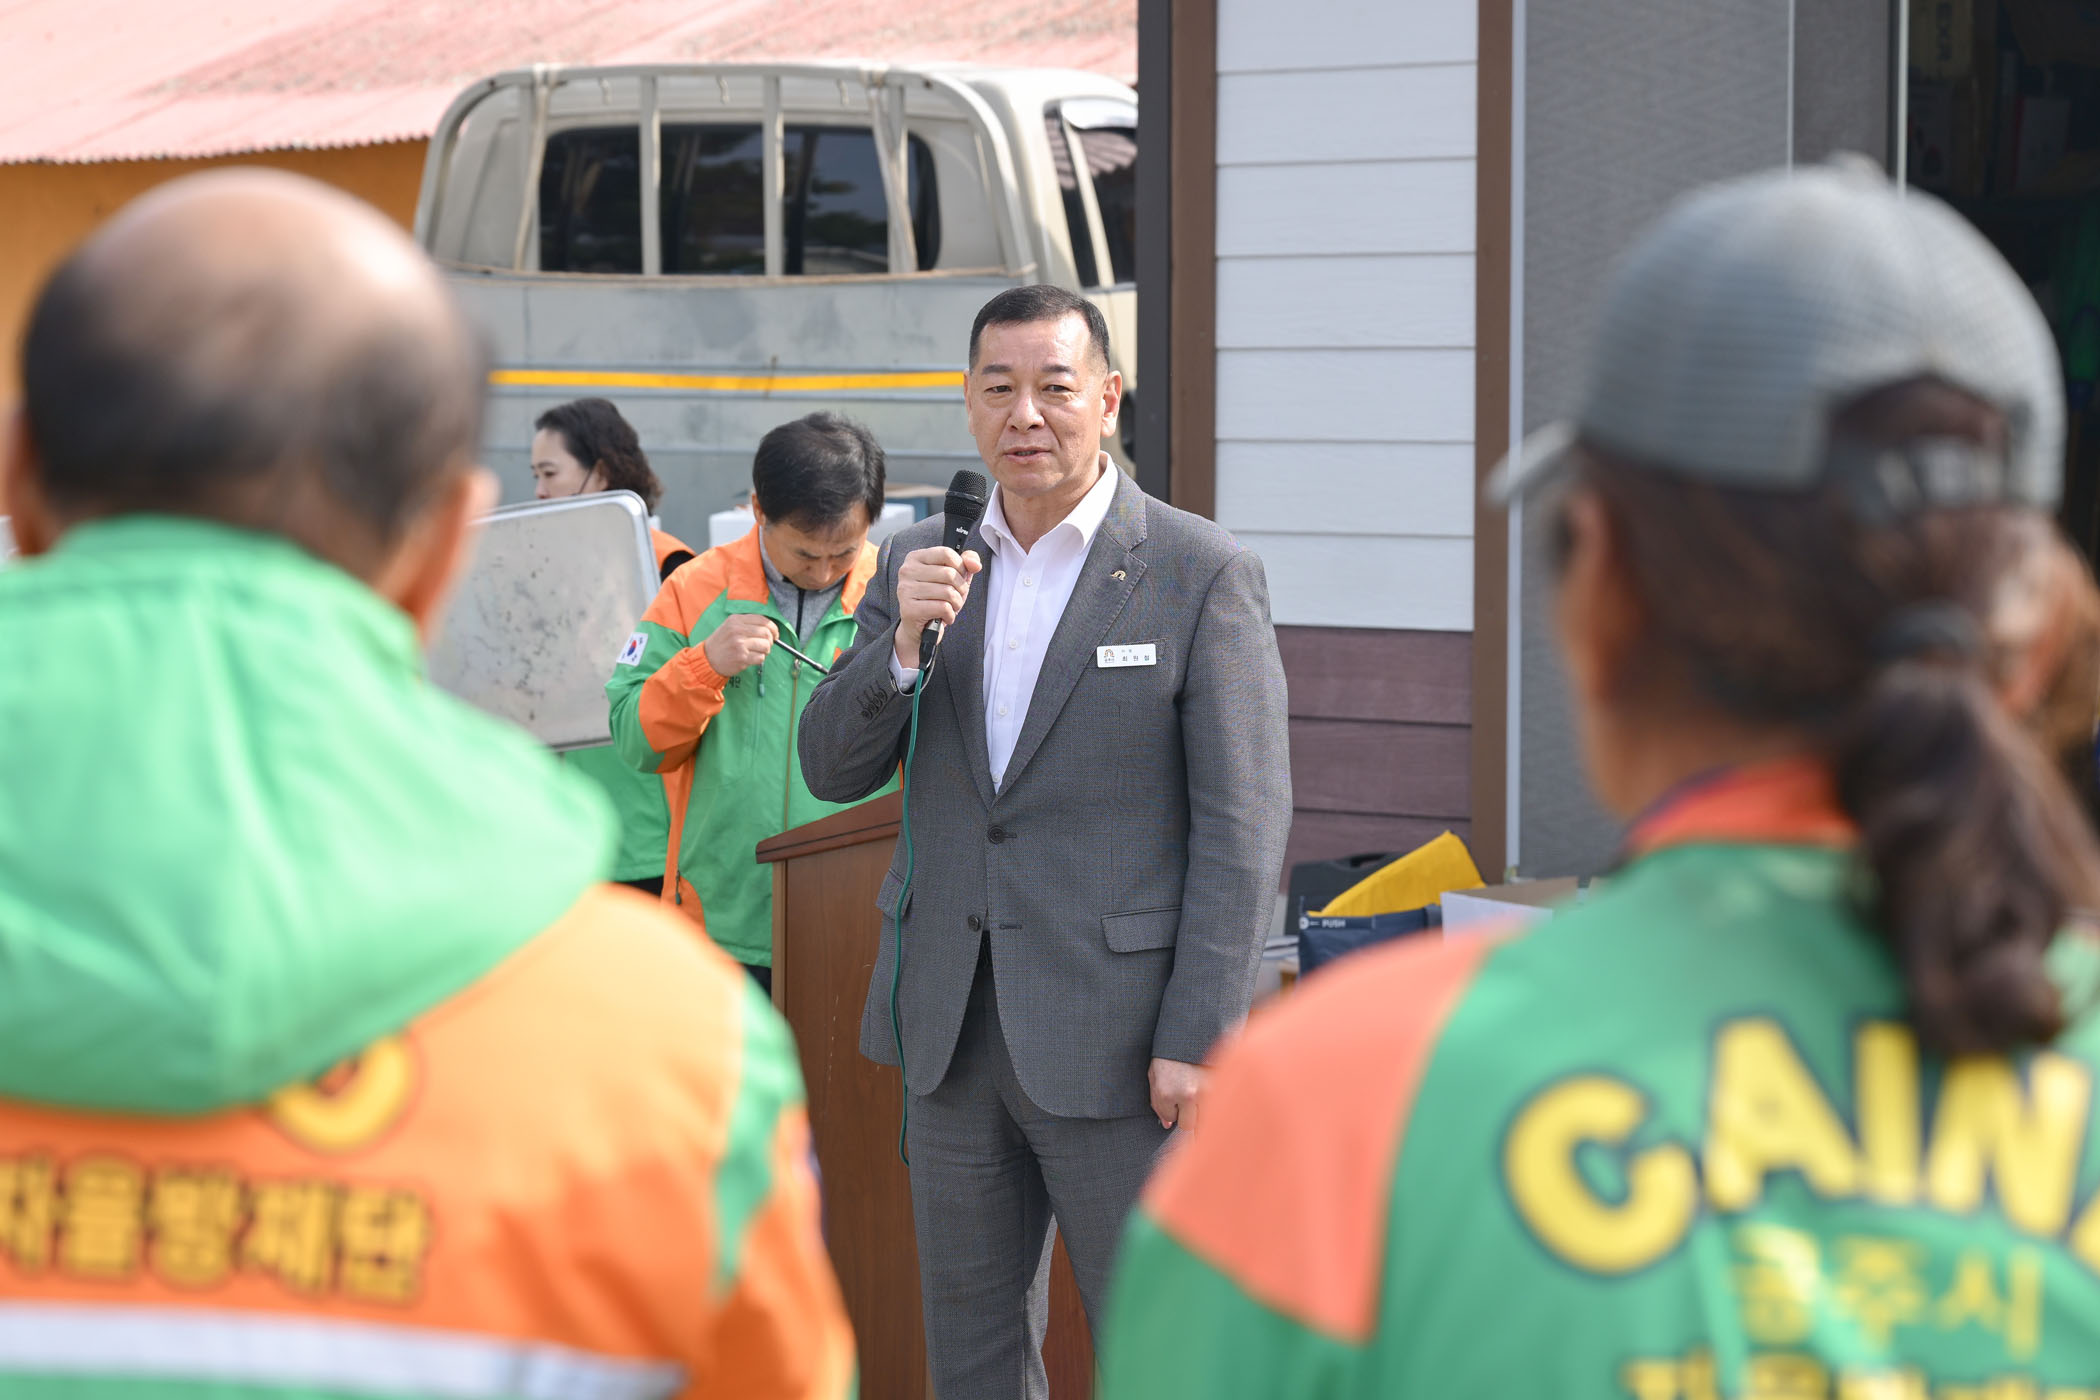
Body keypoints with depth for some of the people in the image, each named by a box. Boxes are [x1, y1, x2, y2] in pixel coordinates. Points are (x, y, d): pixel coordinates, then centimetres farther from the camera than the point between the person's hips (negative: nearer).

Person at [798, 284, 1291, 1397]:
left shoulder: (1202, 575, -7)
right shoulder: (918, 565, 8)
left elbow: (1242, 827, -9)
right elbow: (832, 770, 4)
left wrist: (1198, 1042, -15)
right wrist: (905, 639, -14)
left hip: (1117, 1033, -5)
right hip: (953, 1023, 5)